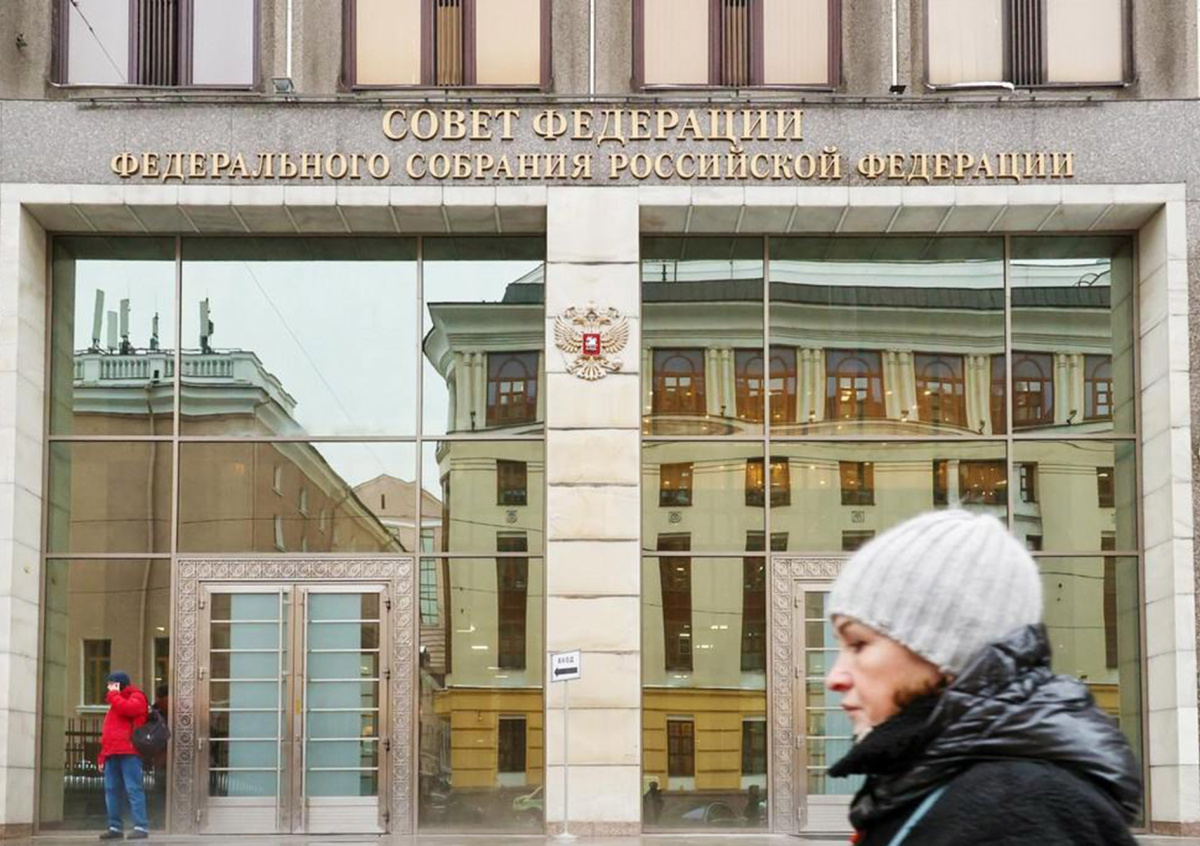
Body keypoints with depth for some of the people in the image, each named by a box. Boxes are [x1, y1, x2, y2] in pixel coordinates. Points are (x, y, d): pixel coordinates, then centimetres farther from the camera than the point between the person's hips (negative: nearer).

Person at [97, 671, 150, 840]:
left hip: (129, 752, -8)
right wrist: (103, 755, 18)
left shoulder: (136, 697, 3)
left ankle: (141, 827, -13)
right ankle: (115, 827, 9)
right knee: (111, 789, 5)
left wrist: (114, 695, -4)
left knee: (133, 789, -11)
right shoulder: (116, 701, 27)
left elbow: (126, 708, -21)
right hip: (112, 753, 8)